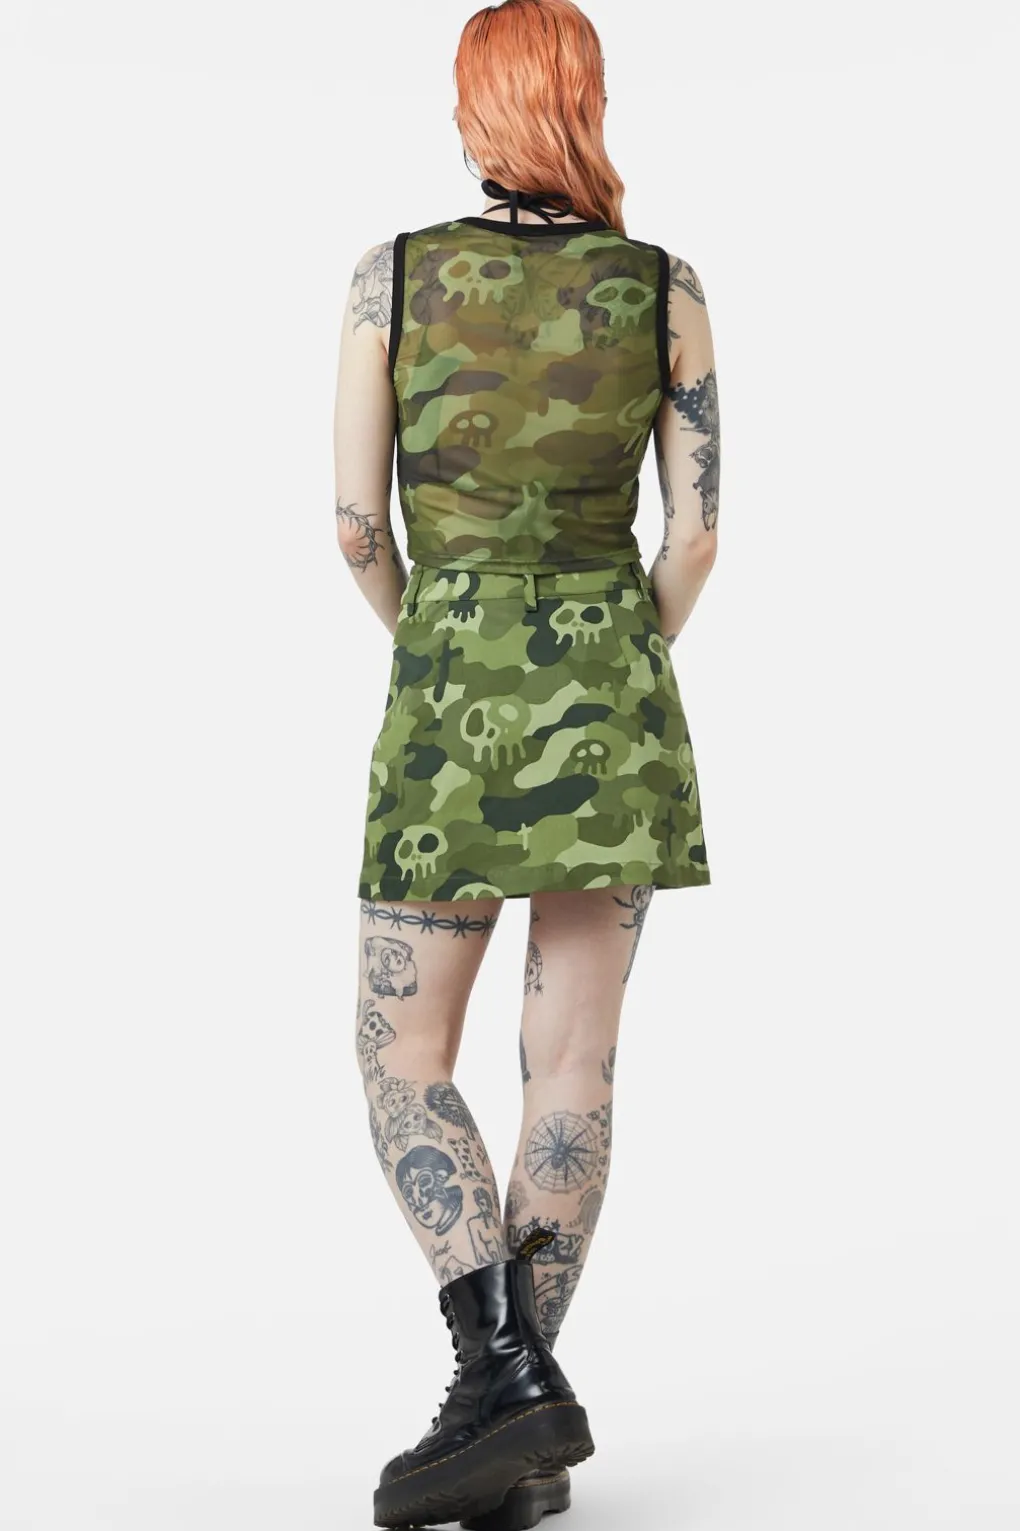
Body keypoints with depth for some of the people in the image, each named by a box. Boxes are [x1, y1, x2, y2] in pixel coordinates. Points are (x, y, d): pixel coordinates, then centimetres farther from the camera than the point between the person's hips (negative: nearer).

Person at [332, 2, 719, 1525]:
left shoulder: (393, 273, -2)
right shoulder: (666, 287, 1)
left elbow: (356, 521, -1)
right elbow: (696, 535, 1)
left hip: (451, 691, -2)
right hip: (616, 693, 2)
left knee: (404, 1049, 9)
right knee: (574, 1059, 5)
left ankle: (506, 1367, -5)